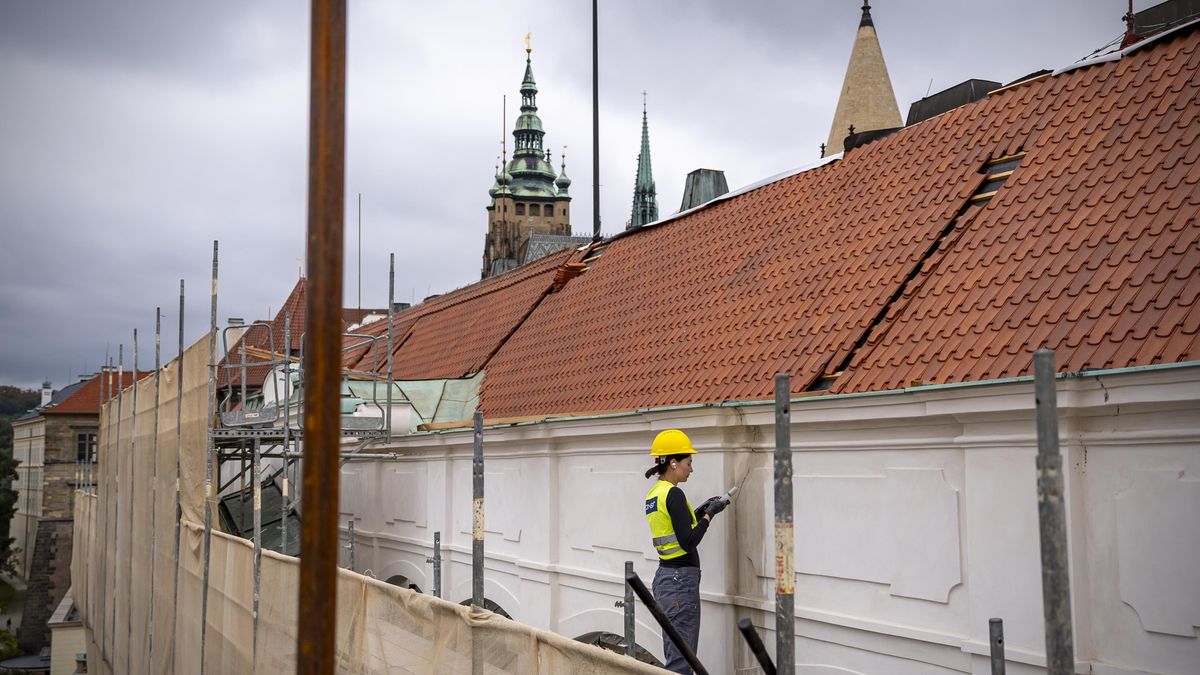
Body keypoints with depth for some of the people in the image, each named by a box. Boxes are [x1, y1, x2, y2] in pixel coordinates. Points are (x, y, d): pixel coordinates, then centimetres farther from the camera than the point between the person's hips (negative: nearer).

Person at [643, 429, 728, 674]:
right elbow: (688, 542, -20)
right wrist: (709, 515, -10)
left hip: (664, 577, 10)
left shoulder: (653, 494, 11)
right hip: (681, 579, -10)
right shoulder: (674, 494, -16)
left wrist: (702, 510, 15)